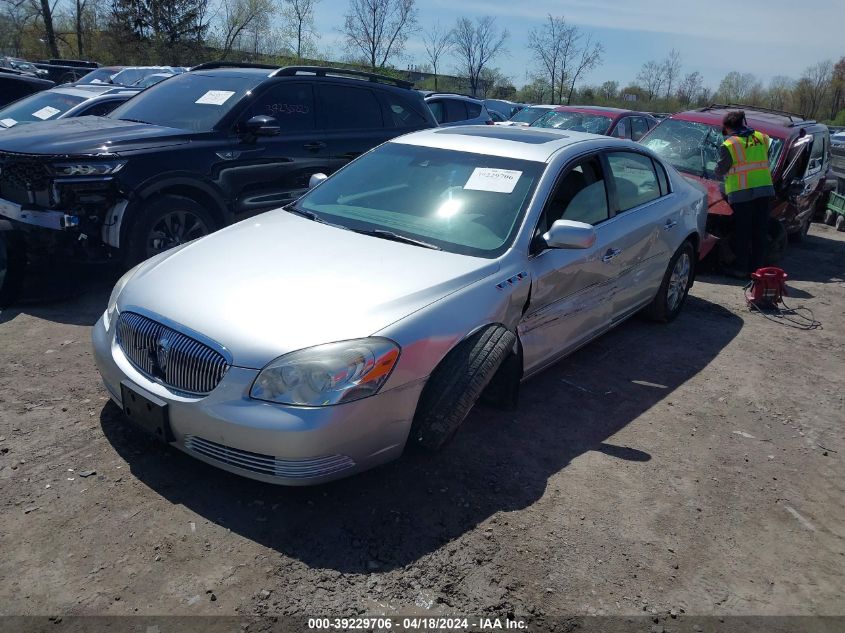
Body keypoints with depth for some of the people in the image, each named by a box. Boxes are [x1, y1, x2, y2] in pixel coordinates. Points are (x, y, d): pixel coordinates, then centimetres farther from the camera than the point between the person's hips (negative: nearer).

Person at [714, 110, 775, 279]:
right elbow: (766, 161, 15)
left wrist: (720, 173, 20)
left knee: (742, 234, 4)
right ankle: (758, 267, 18)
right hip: (765, 190, 5)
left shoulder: (729, 145, -8)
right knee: (760, 233, 11)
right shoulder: (762, 138, 9)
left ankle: (741, 268, 8)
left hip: (742, 194, -5)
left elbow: (720, 171, -1)